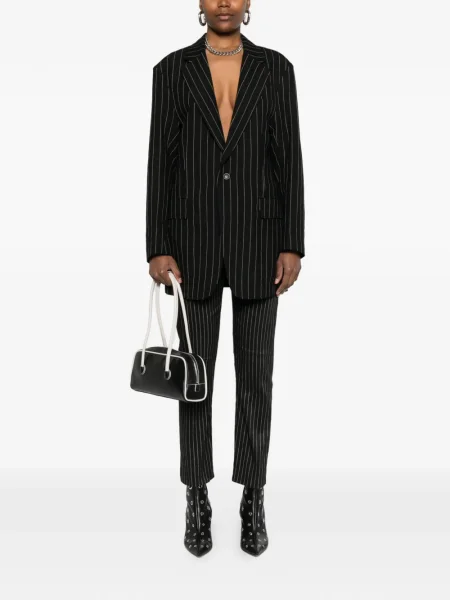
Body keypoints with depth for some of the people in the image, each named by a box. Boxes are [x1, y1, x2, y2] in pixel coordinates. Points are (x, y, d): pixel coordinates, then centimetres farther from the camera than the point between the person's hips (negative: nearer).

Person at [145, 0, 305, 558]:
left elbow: (288, 160, 2)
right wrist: (158, 249, -6)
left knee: (255, 370, 5)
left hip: (256, 237, 1)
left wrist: (293, 246, -5)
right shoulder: (172, 69, 5)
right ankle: (197, 500, 22)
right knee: (195, 369, 5)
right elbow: (161, 162, 1)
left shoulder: (275, 68, 6)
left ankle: (253, 500, 21)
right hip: (195, 239, 0)